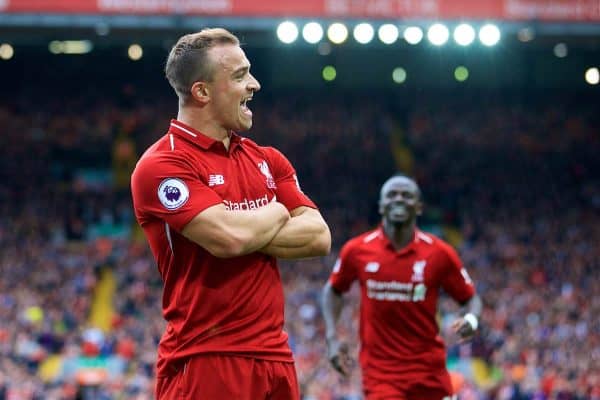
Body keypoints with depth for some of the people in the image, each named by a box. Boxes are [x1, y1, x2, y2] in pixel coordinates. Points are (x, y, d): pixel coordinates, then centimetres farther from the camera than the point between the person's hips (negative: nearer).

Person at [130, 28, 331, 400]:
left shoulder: (268, 160, 13)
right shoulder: (160, 166, -9)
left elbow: (319, 237, 3)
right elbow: (229, 238, -21)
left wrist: (248, 232, -11)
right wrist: (276, 214, -1)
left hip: (275, 357, 6)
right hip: (205, 363, -6)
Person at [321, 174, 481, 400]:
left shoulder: (439, 253, -4)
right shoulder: (357, 250, -3)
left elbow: (470, 298, 4)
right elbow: (333, 290, 14)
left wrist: (471, 320, -19)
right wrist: (332, 337, 2)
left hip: (429, 372, 1)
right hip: (380, 372, -1)